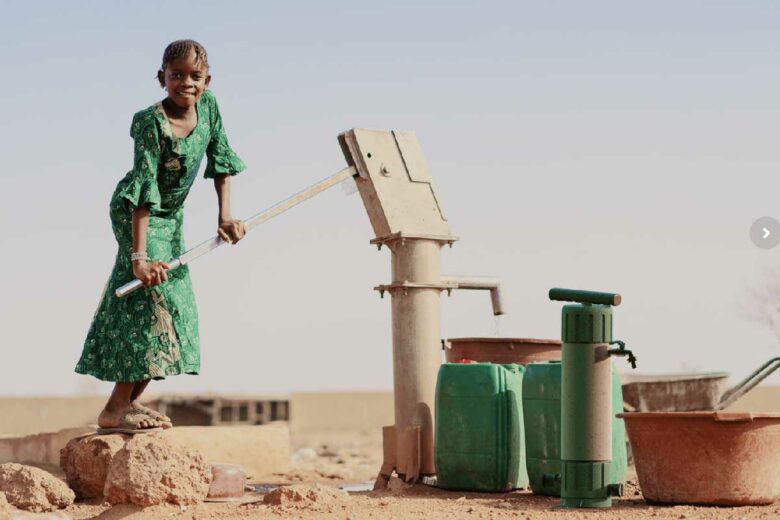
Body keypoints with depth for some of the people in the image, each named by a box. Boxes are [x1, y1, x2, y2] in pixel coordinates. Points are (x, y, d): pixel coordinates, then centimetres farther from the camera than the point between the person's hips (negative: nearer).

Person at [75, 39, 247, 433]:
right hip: (136, 213, -8)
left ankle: (129, 401, 14)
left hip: (171, 215, 8)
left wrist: (225, 216, -4)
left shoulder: (208, 106, -7)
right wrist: (139, 256, -35)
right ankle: (116, 408, -16)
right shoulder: (152, 122, -27)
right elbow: (144, 190, -31)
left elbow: (220, 160, 4)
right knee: (153, 296, -17)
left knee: (175, 306, 6)